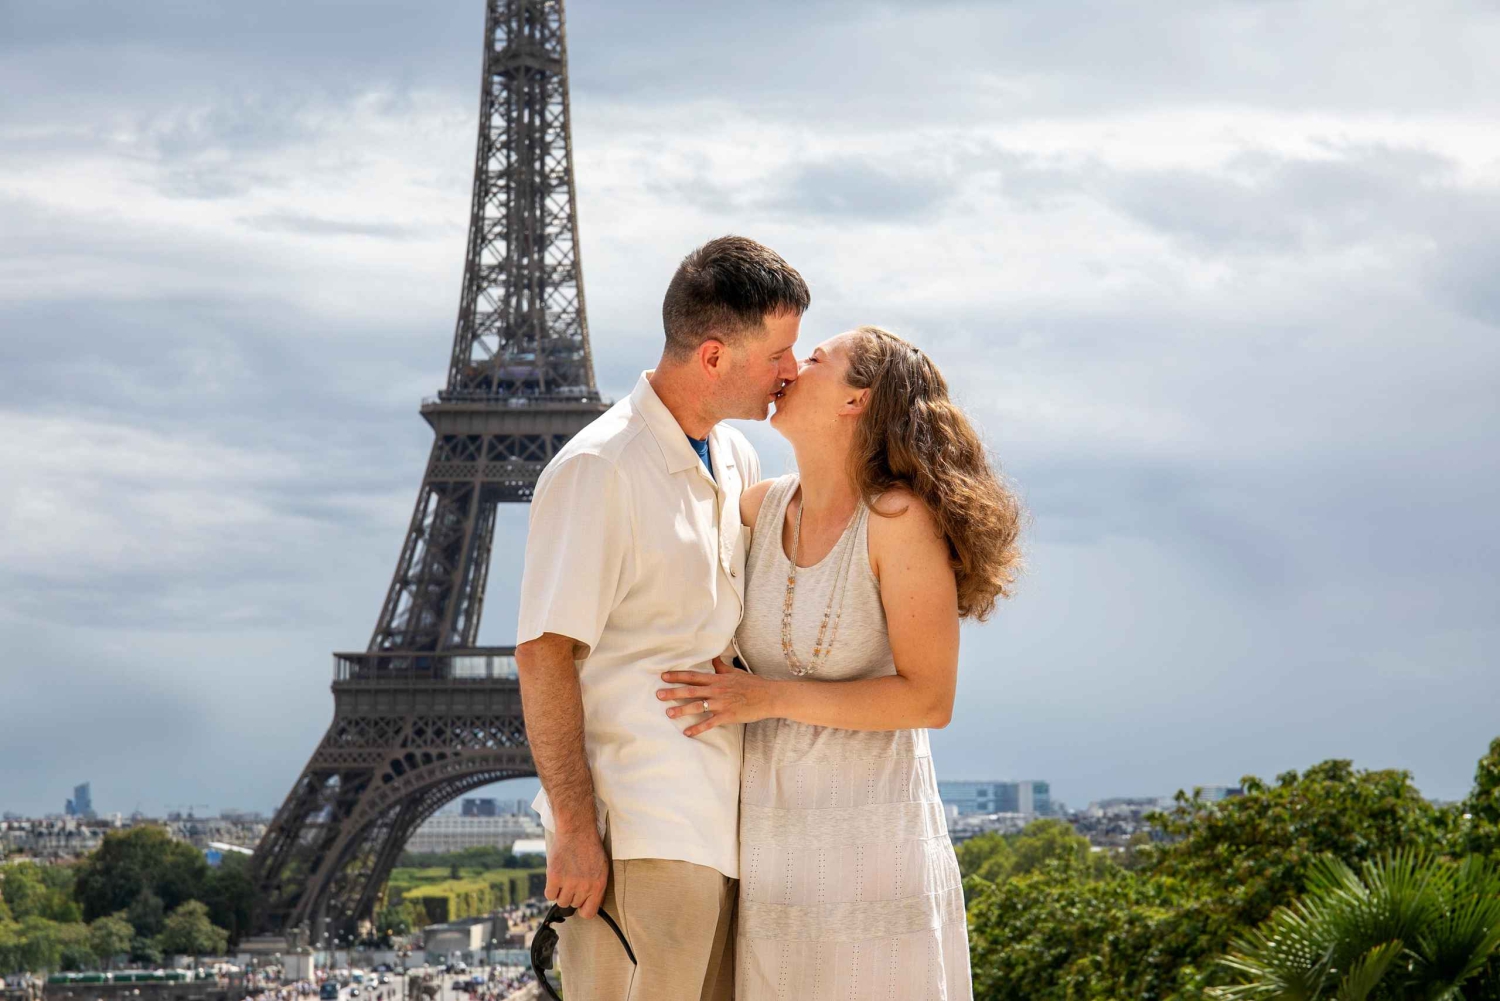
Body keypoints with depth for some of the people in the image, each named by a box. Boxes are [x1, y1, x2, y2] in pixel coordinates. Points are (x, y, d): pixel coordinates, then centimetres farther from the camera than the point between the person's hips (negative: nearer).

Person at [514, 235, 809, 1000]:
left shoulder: (737, 462, 15)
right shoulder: (601, 469, -10)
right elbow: (543, 653, -13)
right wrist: (574, 827, -17)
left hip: (724, 824, 8)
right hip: (638, 832, -8)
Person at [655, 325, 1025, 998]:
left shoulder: (900, 517, -12)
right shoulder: (763, 505, 4)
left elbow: (930, 699, -14)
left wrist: (769, 696, -17)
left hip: (870, 835, -5)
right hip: (767, 835, 5)